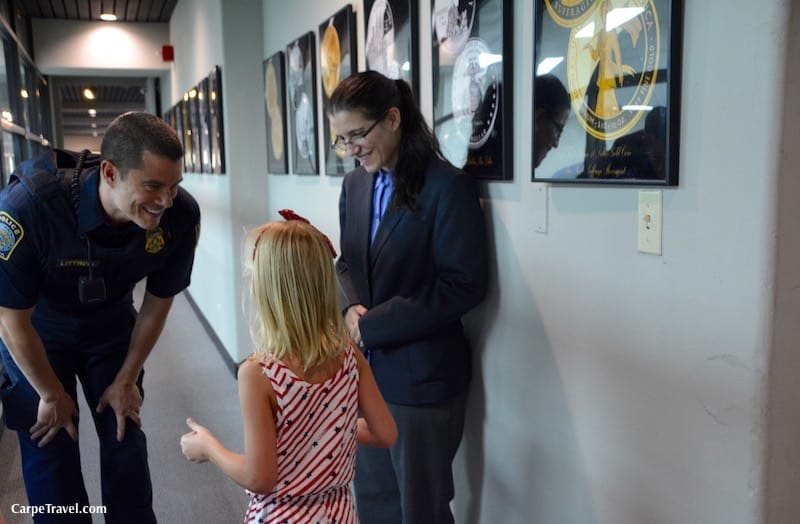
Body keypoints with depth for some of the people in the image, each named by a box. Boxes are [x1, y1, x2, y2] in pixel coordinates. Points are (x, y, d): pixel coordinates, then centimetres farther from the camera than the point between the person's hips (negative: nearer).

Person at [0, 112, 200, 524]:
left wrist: (126, 379, -1)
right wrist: (54, 396, -10)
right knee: (49, 455, 1)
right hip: (35, 336, -2)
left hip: (112, 327, 2)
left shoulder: (180, 215, -28)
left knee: (126, 442, 6)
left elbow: (158, 301, -9)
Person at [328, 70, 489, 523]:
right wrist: (351, 307, -9)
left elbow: (464, 285, -18)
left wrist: (373, 325, -18)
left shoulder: (448, 185, -15)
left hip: (422, 375, -6)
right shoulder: (355, 184, 7)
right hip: (366, 369, 7)